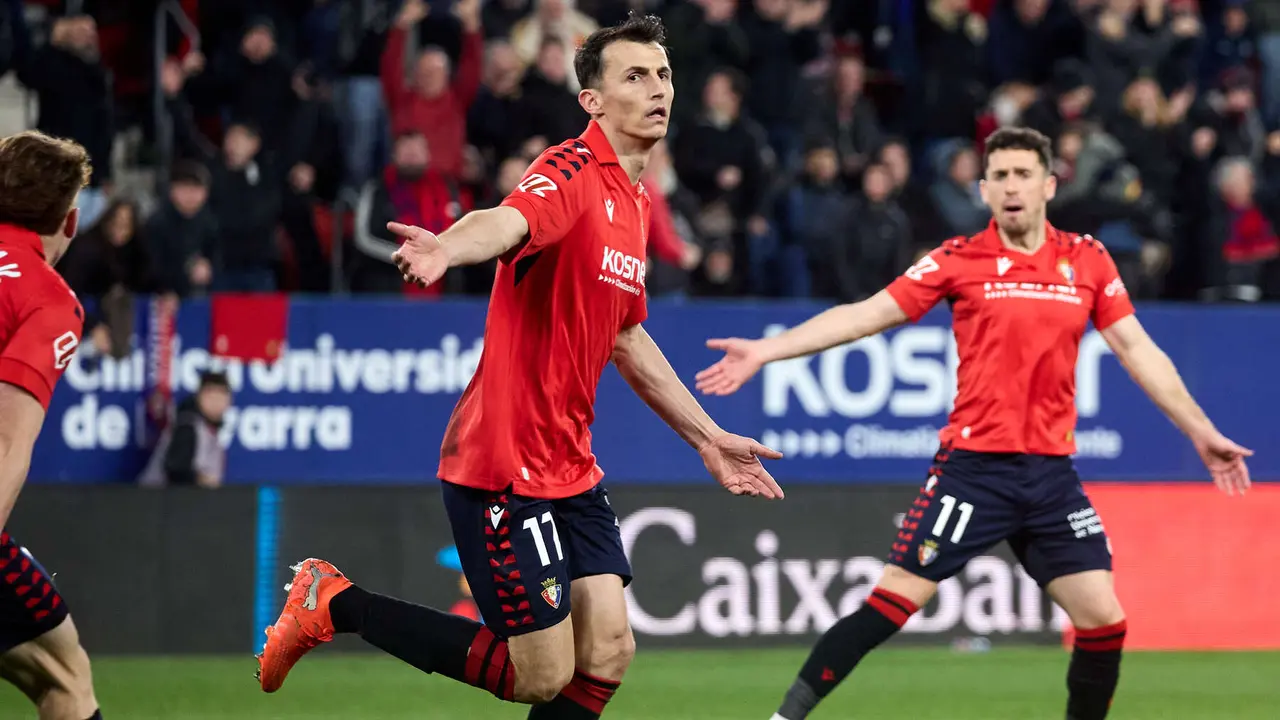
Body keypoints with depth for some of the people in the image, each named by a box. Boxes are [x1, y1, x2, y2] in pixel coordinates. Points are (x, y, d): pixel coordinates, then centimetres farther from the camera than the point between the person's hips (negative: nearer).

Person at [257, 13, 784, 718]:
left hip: (570, 469, 9)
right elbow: (507, 221, -39)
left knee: (606, 654, -3)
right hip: (504, 467, -9)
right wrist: (447, 248, -62)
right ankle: (335, 603, 10)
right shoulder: (572, 172, -15)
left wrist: (708, 438, 29)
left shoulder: (634, 203, 13)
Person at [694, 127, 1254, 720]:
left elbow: (1136, 349, 13)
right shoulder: (960, 260, -2)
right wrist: (765, 351, -13)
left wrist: (1201, 432, 12)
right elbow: (866, 315, -5)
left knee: (1103, 620, -2)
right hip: (975, 466, -3)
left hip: (1051, 472, 3)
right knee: (892, 600, -10)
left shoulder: (1087, 260, 6)